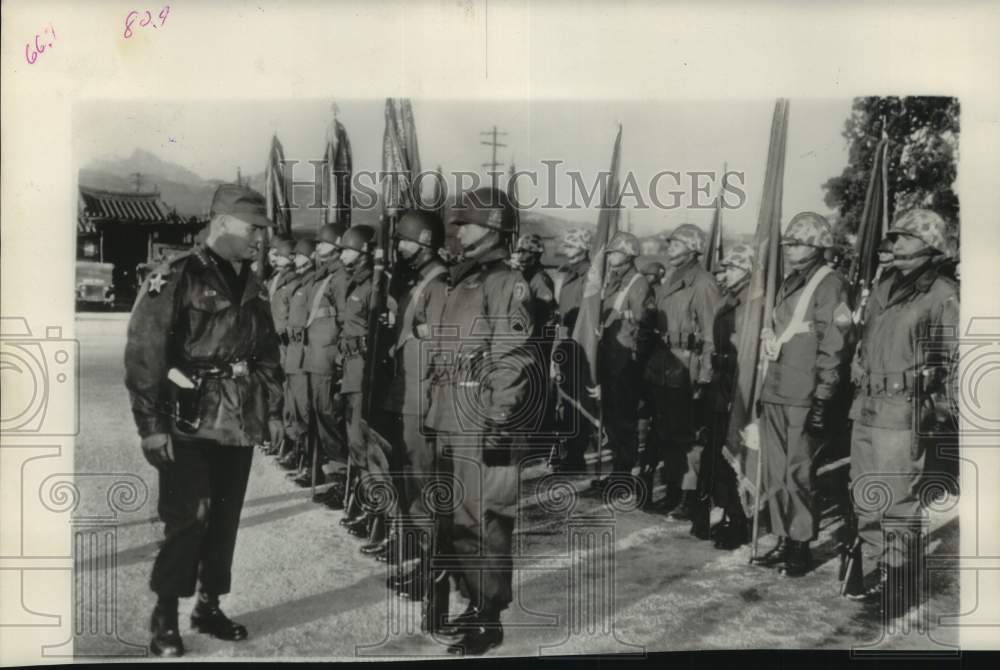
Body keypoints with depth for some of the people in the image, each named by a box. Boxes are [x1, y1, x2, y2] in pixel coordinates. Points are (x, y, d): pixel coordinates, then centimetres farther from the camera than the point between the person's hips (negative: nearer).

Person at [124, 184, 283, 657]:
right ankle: (165, 617, 12)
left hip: (240, 424, 6)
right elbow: (143, 356, -13)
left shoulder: (253, 288, 11)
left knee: (225, 518, 12)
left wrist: (273, 410, 13)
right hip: (190, 423, -6)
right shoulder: (175, 280, -10)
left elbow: (268, 354, 18)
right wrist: (151, 425, -16)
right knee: (187, 519, -5)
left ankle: (209, 606, 26)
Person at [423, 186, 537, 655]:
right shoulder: (462, 283, 17)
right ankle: (477, 605, 29)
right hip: (453, 422, 9)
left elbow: (511, 361, -16)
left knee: (486, 520, -1)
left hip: (483, 423, -9)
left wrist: (502, 423, -19)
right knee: (460, 518, 16)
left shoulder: (507, 283, -9)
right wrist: (437, 415, 19)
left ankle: (489, 620, 11)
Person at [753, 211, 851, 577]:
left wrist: (823, 400, -16)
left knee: (798, 475, -2)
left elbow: (832, 346, -12)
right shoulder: (788, 285, 17)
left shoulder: (830, 284, -7)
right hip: (775, 394, 8)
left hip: (805, 399, -8)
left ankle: (802, 547, 10)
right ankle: (784, 542, 21)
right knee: (775, 474, 11)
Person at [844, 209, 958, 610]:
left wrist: (937, 417, -14)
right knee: (866, 503, 14)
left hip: (903, 416, -8)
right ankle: (874, 576, 27)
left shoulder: (943, 294, -7)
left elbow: (952, 363, -10)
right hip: (866, 410, 8)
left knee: (898, 505, -2)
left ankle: (897, 587, 9)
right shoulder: (884, 287, 16)